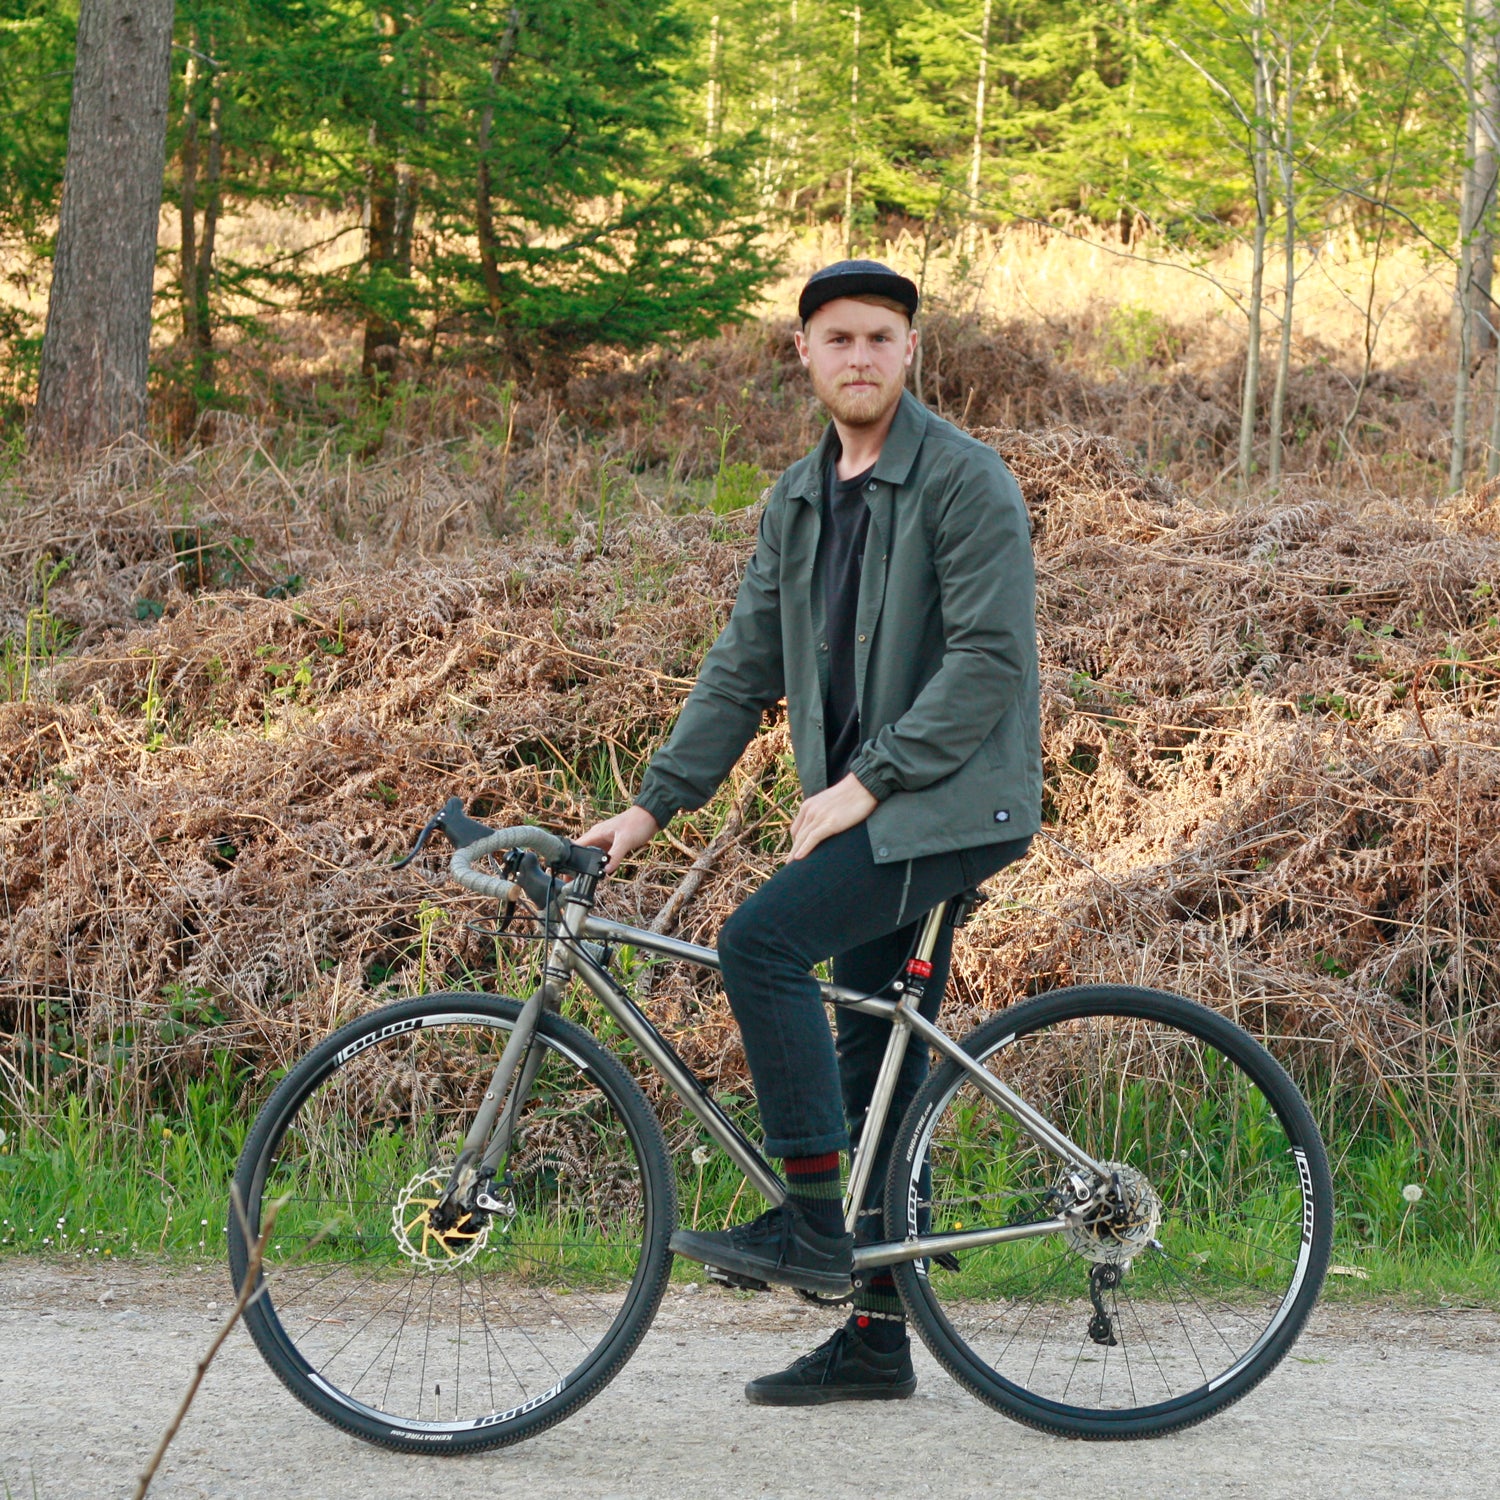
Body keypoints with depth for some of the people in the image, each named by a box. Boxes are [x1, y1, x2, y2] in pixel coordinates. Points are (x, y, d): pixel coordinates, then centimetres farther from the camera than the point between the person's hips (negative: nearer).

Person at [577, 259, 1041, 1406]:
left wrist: (867, 782, -19)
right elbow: (744, 669, 16)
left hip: (948, 805, -8)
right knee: (874, 1066, 9)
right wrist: (653, 804, 8)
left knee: (762, 939, -23)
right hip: (870, 810, 8)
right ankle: (876, 1339, 14)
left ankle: (813, 1223, -16)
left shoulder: (965, 481, -10)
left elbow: (990, 658, -18)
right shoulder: (800, 501, 15)